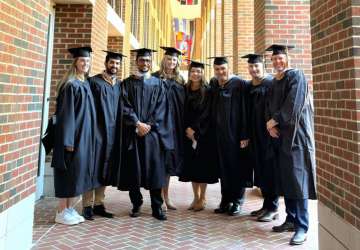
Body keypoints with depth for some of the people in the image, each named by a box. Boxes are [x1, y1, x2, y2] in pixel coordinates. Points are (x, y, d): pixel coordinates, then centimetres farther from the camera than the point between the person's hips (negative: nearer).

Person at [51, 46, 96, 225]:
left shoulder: (86, 84, 13)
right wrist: (68, 139, -20)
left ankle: (70, 208, 21)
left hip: (85, 134, 8)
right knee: (69, 169, -2)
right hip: (73, 133, -8)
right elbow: (65, 112, -15)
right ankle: (61, 212, 10)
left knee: (79, 169, 11)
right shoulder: (70, 84, -10)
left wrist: (88, 135, 13)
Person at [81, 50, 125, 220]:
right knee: (93, 167, 0)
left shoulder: (119, 85, 14)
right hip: (96, 130, -5)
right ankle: (87, 206, 10)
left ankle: (98, 204, 19)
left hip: (111, 132, 5)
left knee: (105, 168, 9)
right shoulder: (93, 82, -1)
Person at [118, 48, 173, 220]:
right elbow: (125, 106, -1)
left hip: (153, 132, 0)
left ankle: (157, 207, 6)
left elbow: (160, 108, 3)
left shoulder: (158, 84, 12)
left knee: (154, 169, -2)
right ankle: (136, 204, 16)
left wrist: (149, 125, -9)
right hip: (132, 132, 0)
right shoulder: (127, 83, 9)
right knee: (134, 168, 2)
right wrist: (137, 124, -13)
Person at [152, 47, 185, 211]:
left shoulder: (180, 81, 14)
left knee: (170, 158, 9)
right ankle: (160, 198, 6)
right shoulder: (156, 78, 0)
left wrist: (184, 126, 5)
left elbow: (183, 105, 14)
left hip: (175, 124, 5)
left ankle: (166, 197, 19)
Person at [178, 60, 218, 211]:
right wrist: (187, 130, -5)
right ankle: (196, 196, 19)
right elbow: (183, 112, 7)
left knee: (202, 163, 0)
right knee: (191, 163, 7)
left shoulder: (207, 90, -3)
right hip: (189, 132, 4)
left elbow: (206, 112, -10)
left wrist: (194, 129, -15)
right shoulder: (185, 90, 8)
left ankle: (203, 197, 14)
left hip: (203, 132, -4)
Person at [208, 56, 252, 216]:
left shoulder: (239, 84, -7)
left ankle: (237, 202, 18)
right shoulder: (213, 83, 9)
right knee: (223, 166, 10)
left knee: (237, 166, 3)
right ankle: (226, 201, 22)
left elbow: (244, 110, -11)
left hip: (235, 133, -5)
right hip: (219, 133, 5)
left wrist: (245, 135, -15)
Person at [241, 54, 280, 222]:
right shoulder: (249, 86, 13)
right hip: (255, 135, 7)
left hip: (268, 133, -7)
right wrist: (247, 135, 11)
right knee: (260, 168, 11)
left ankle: (273, 209, 10)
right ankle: (266, 205, 23)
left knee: (269, 168, -1)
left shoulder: (271, 84, -8)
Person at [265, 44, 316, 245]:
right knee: (284, 178, 9)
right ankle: (291, 220, 20)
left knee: (297, 179, -8)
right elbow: (269, 106, 14)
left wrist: (274, 121, -9)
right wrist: (270, 124, -4)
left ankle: (301, 228, -3)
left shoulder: (296, 77, -5)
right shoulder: (275, 82, 18)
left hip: (295, 135, -7)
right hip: (280, 136, 8)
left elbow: (293, 105, -16)